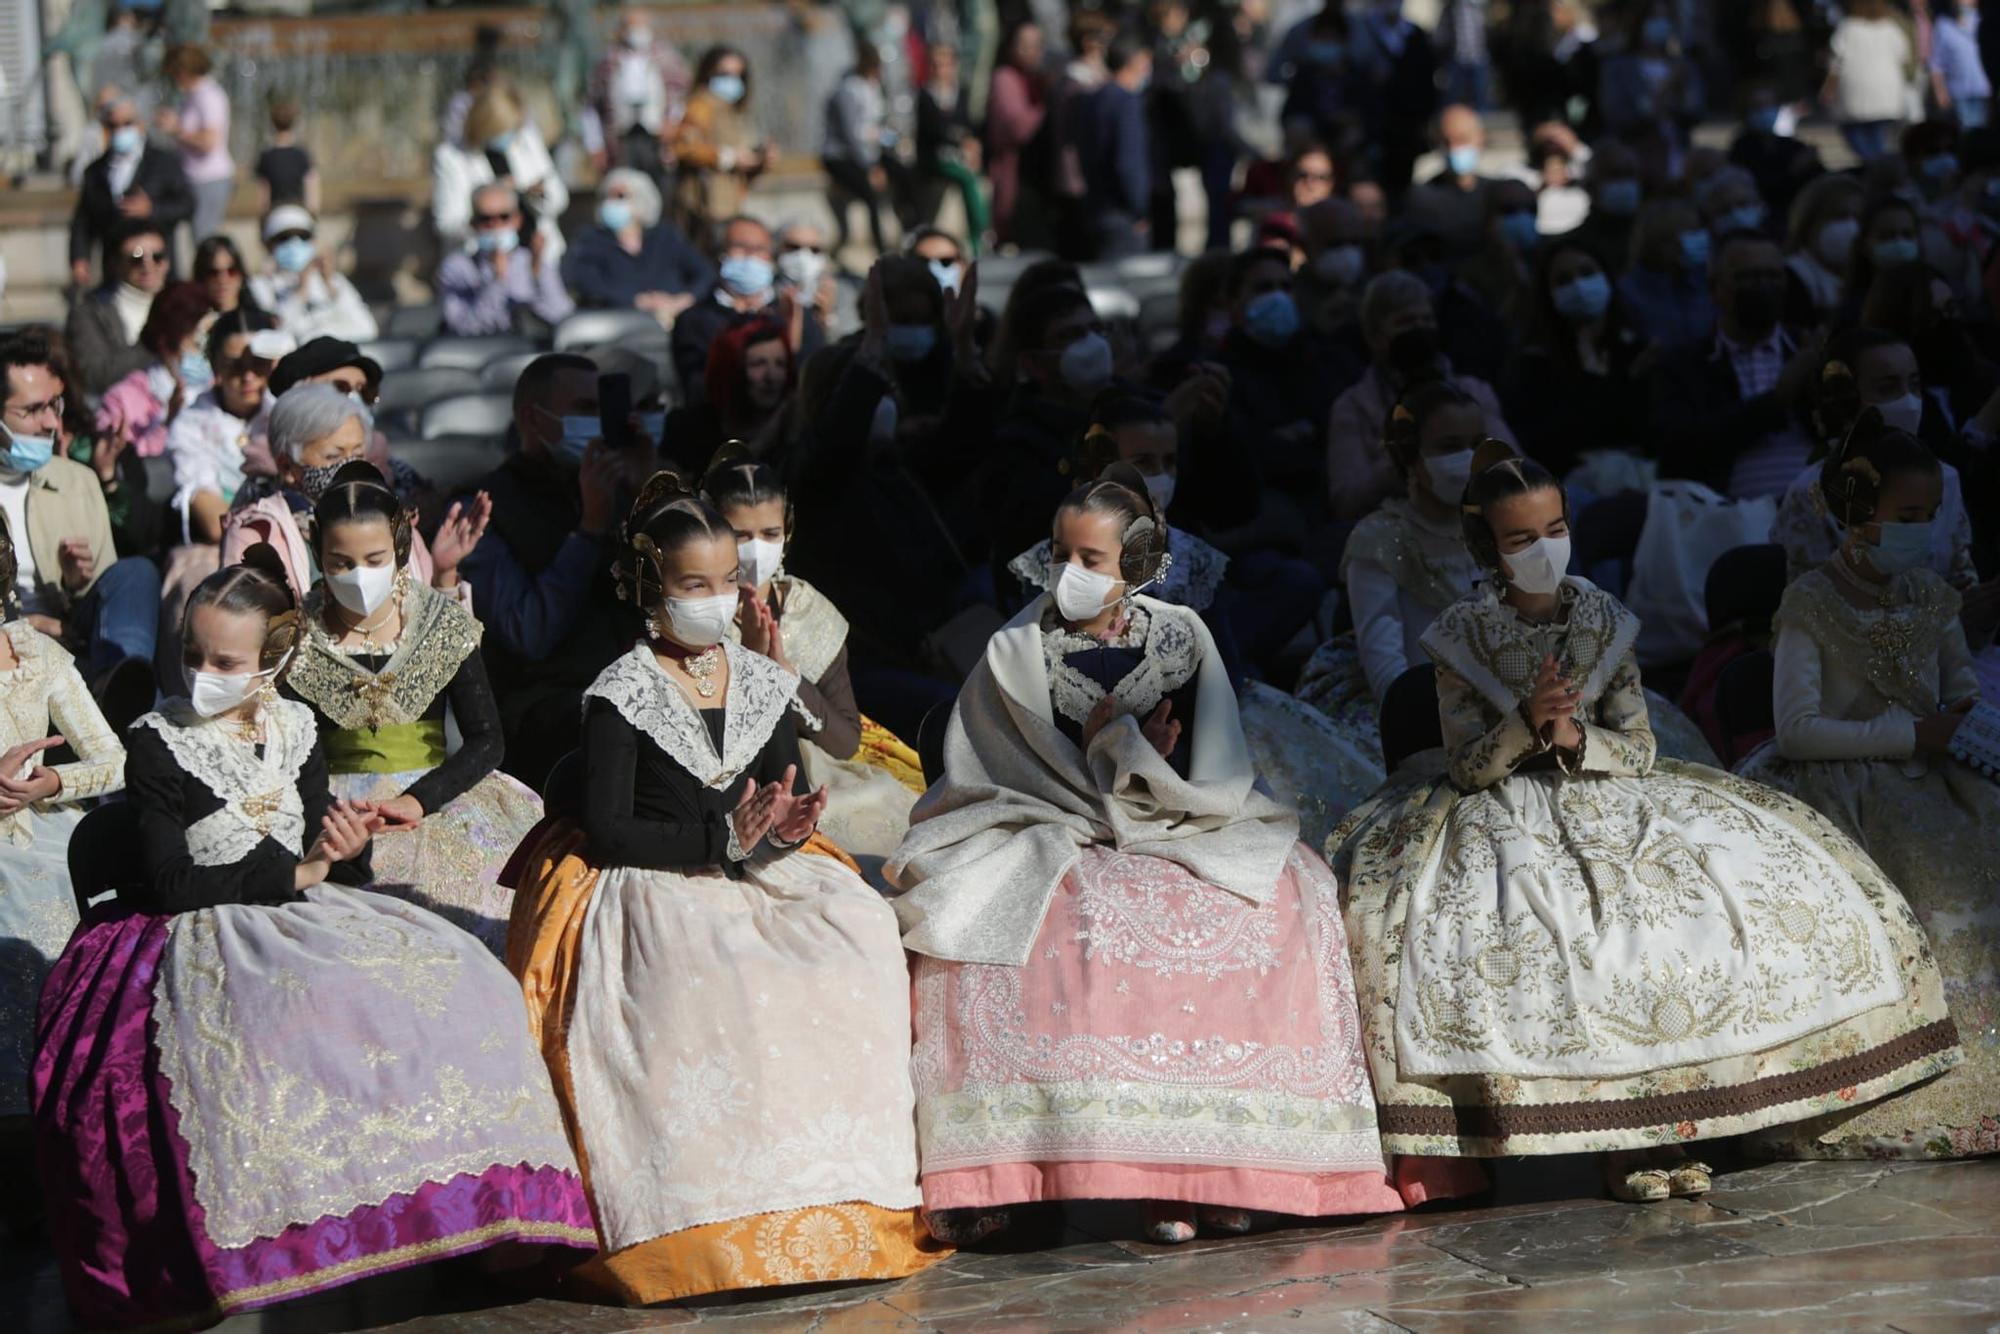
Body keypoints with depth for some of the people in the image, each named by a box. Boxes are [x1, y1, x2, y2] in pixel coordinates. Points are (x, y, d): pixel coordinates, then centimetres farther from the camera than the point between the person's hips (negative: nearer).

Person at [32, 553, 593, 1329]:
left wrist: (344, 852, -7)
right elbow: (171, 884, -11)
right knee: (292, 1023, -39)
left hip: (303, 917, 6)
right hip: (205, 939, -6)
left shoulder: (293, 731, 12)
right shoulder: (158, 746, -3)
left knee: (452, 981, -19)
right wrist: (290, 870, -11)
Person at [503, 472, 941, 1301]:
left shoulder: (762, 683, 14)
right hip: (652, 890, -5)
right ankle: (729, 1220, -35)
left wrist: (783, 832, -11)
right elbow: (604, 830, -9)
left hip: (758, 873, 5)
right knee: (729, 976, -36)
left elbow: (788, 798, 15)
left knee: (861, 926, -24)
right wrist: (722, 840, -18)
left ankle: (845, 1194, -21)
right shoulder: (620, 696, -3)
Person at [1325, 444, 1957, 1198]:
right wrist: (1524, 723, -22)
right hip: (1502, 817, -3)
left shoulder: (1606, 625, 5)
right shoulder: (1463, 638, -2)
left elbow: (1640, 751, 3)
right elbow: (1466, 769, -5)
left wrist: (1575, 737, -16)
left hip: (1609, 802, 3)